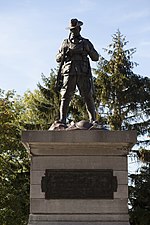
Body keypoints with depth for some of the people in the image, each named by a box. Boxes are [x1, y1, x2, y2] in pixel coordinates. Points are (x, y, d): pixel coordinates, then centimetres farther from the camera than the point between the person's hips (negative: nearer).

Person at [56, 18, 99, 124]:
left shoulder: (86, 42, 15)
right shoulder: (65, 43, 17)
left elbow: (96, 57, 11)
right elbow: (58, 59, 16)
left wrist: (89, 49, -7)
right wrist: (64, 53, -5)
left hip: (83, 74, 0)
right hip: (69, 73, 0)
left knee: (88, 97, -4)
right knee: (65, 97, -6)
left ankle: (93, 120, -5)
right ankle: (62, 120, -8)